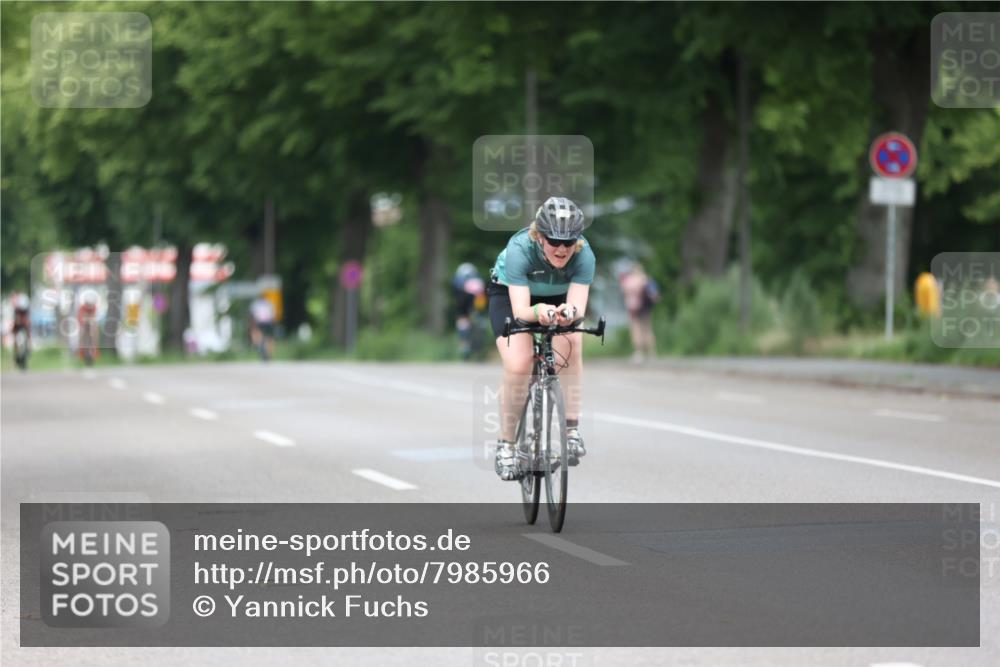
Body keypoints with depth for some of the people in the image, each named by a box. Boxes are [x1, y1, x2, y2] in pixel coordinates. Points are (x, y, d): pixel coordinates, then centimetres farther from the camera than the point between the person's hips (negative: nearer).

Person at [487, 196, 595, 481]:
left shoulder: (584, 255, -32)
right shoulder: (520, 249, -38)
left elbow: (579, 306, -41)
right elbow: (520, 311, -44)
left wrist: (569, 312, -64)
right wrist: (538, 312, -66)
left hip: (559, 298, 2)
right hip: (509, 294, -2)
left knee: (570, 343, -29)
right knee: (518, 365, -23)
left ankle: (572, 428, -22)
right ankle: (506, 444, -4)